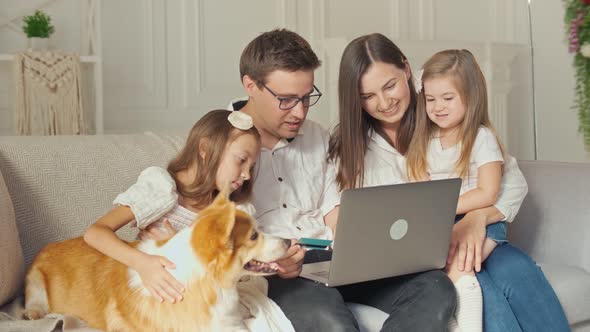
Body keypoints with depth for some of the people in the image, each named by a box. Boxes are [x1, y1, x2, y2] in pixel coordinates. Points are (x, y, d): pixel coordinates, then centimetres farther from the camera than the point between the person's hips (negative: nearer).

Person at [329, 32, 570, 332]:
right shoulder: (350, 147, 6)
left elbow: (513, 180, 2)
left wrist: (478, 218, -19)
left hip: (471, 239, 2)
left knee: (517, 271, -30)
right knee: (482, 291, -31)